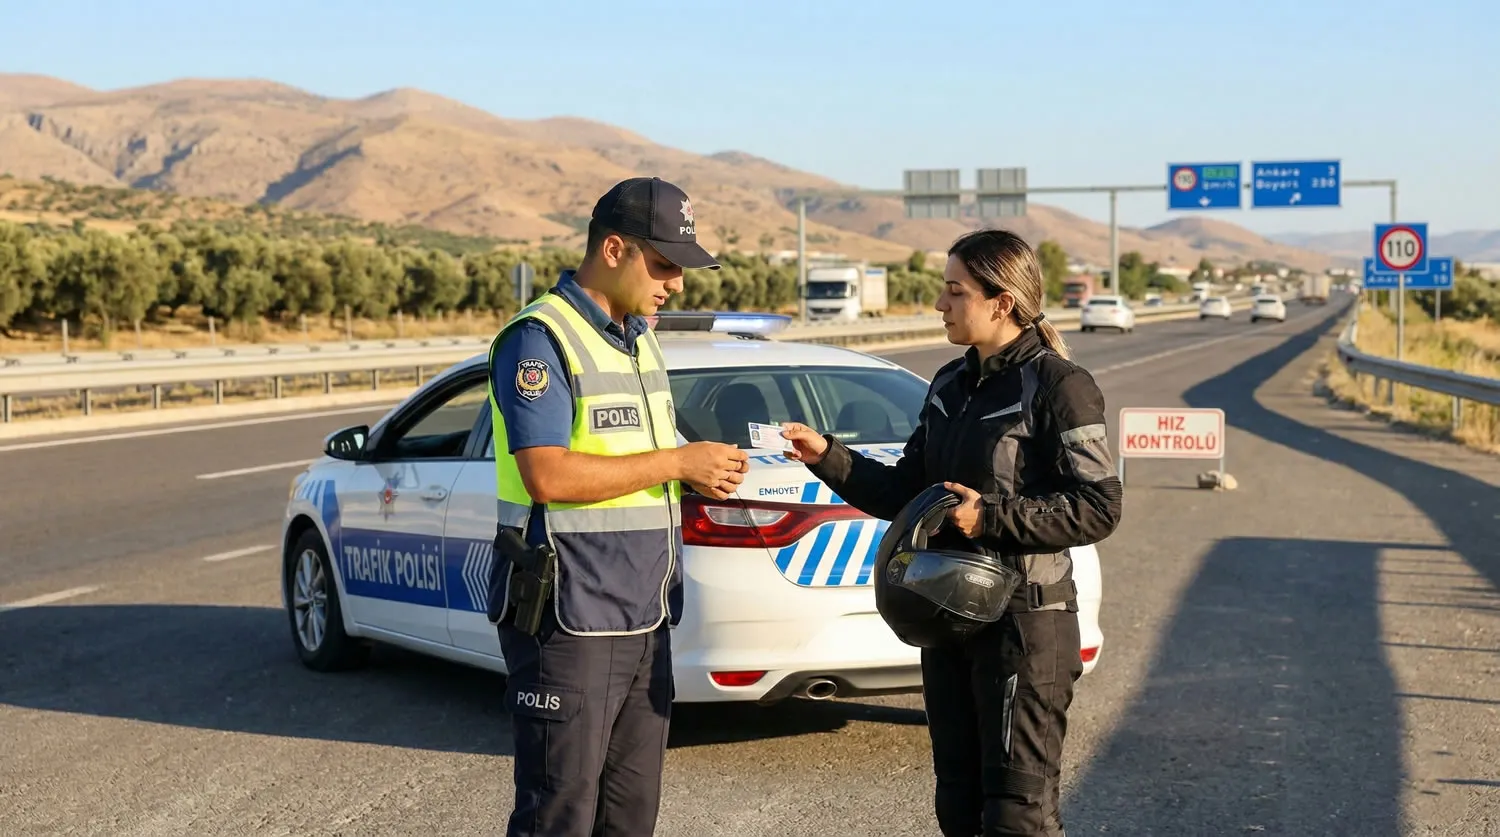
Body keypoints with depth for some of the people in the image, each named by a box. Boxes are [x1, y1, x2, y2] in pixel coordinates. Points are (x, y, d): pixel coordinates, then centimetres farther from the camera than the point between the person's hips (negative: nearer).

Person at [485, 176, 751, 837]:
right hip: (569, 621, -9)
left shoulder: (640, 338, 16)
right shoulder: (540, 339, -12)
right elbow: (547, 475, -23)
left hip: (644, 619, 9)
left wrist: (705, 472, 3)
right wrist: (677, 464, -18)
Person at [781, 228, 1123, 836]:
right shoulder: (950, 385, 12)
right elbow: (906, 492, 14)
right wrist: (829, 458, 2)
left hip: (1023, 620, -8)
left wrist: (991, 516, -21)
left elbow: (1098, 508, -16)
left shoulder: (1057, 386, -12)